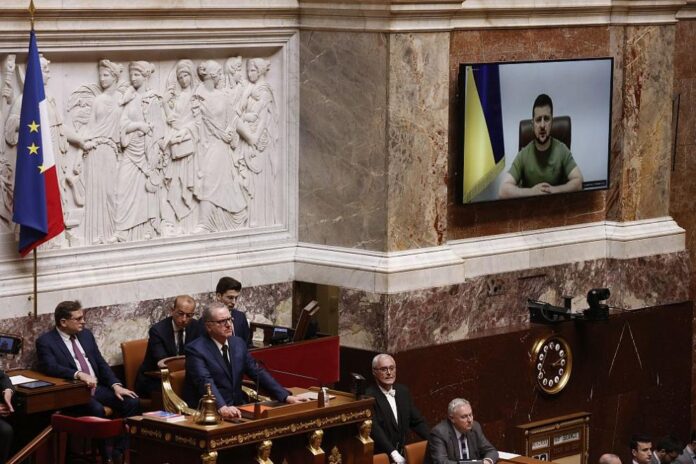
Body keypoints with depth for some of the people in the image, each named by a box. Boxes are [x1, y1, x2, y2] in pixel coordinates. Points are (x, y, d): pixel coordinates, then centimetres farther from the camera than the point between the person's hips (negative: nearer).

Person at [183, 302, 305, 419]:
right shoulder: (196, 350, -10)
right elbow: (205, 382, -24)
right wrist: (222, 408, -40)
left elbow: (258, 373, 11)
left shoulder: (238, 343, 10)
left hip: (236, 409, 6)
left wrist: (286, 397, -1)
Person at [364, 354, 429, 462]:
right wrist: (393, 453, -28)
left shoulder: (403, 391, 11)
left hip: (402, 454, 6)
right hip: (379, 456, -6)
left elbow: (417, 421, 15)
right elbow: (374, 428, -20)